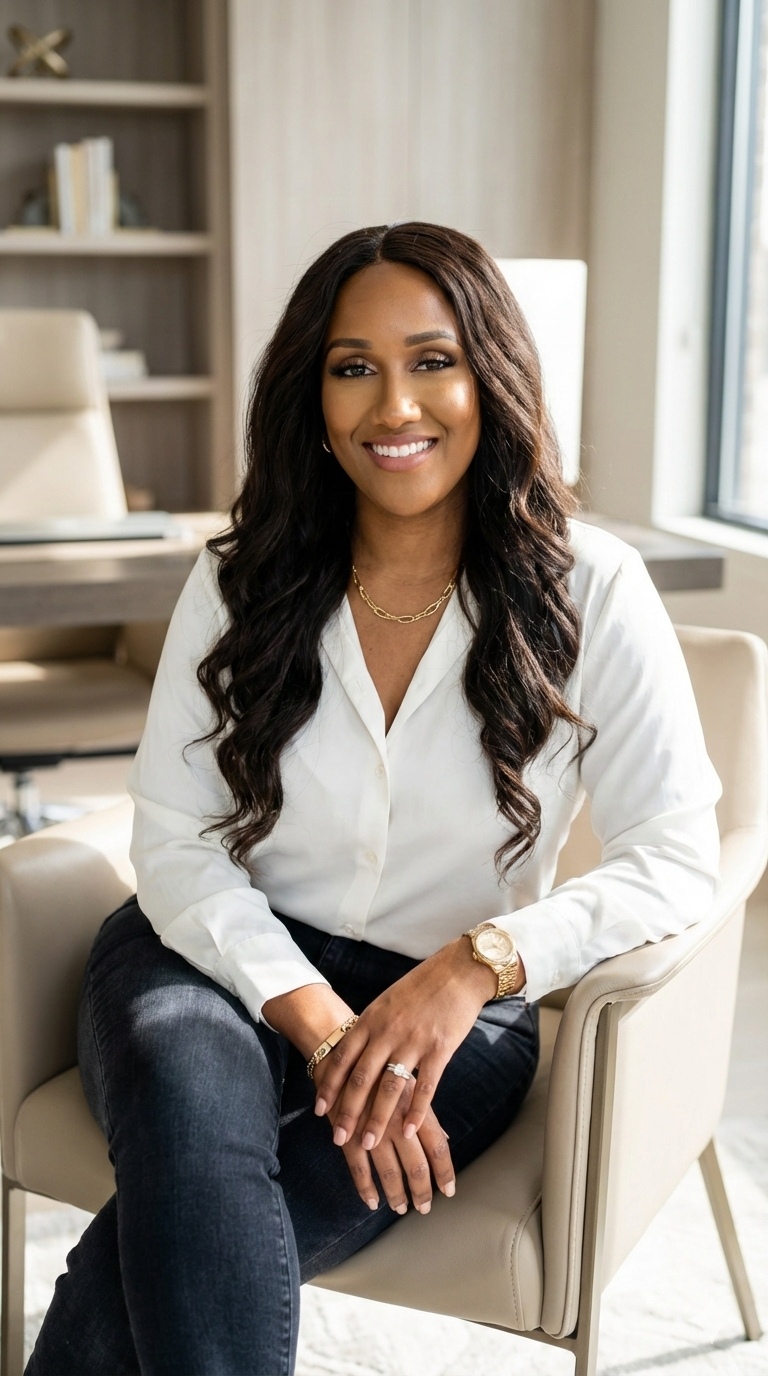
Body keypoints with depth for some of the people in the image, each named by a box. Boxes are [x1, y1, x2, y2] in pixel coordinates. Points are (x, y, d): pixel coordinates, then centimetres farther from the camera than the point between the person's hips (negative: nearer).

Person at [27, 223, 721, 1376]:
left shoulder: (589, 591, -5)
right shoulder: (241, 582, 1)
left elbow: (676, 857, -9)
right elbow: (175, 846, -3)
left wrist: (476, 963, -25)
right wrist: (322, 1023, -19)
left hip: (452, 1014, -2)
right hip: (219, 963, 2)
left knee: (162, 1248, -30)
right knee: (190, 1104, -35)